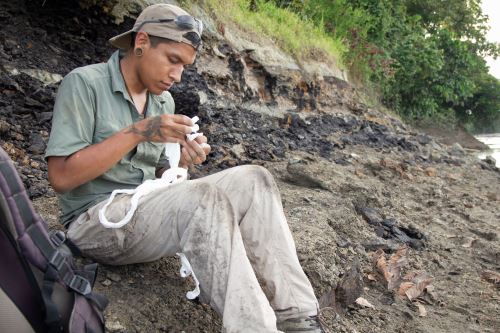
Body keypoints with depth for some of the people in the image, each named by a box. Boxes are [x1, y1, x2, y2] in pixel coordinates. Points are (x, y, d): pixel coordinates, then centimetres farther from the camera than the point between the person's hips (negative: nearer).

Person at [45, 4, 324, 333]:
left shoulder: (164, 101, 11)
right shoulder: (84, 83, -9)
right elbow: (61, 177, -16)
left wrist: (180, 161, -7)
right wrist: (137, 132, -20)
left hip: (149, 212, 7)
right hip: (96, 222, -6)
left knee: (254, 180, -13)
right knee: (203, 198, -34)